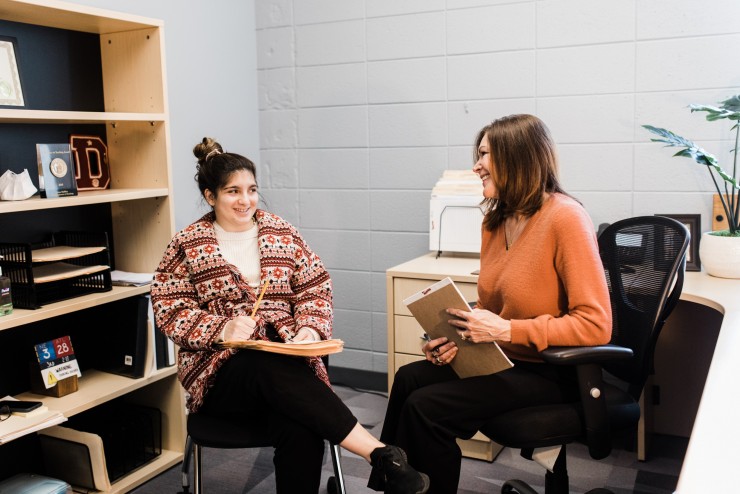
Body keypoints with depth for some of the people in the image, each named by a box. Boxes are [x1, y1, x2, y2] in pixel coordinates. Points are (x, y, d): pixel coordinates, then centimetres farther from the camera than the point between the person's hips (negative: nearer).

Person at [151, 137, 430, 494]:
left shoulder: (282, 232, 11)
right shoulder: (186, 246, 5)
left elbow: (315, 288, 10)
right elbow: (170, 310, -1)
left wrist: (310, 327, -11)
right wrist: (221, 329, -18)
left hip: (289, 359, 2)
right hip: (221, 368, -2)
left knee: (299, 431, -35)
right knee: (273, 368, -39)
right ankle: (382, 454, -41)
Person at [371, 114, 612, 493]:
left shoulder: (564, 218, -20)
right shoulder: (496, 219, 6)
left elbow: (595, 325, -23)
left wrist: (505, 330, -26)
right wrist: (459, 334, -7)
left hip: (550, 372, -8)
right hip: (501, 358, 8)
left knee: (426, 407, -17)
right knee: (409, 379, -6)